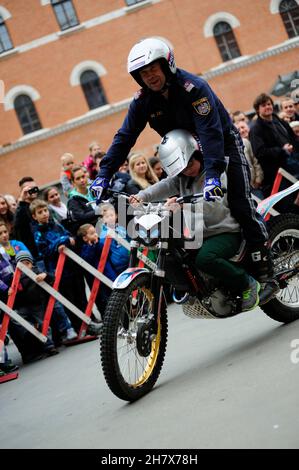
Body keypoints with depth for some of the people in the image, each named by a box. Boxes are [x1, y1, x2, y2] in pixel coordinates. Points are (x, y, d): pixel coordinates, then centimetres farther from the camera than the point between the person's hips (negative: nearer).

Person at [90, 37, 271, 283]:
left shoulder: (193, 87, -30)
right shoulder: (143, 100, -11)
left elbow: (210, 132, -39)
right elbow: (125, 137, -11)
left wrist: (212, 175, -50)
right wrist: (104, 174, -22)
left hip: (223, 143, -6)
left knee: (240, 203, -15)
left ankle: (263, 260, -5)